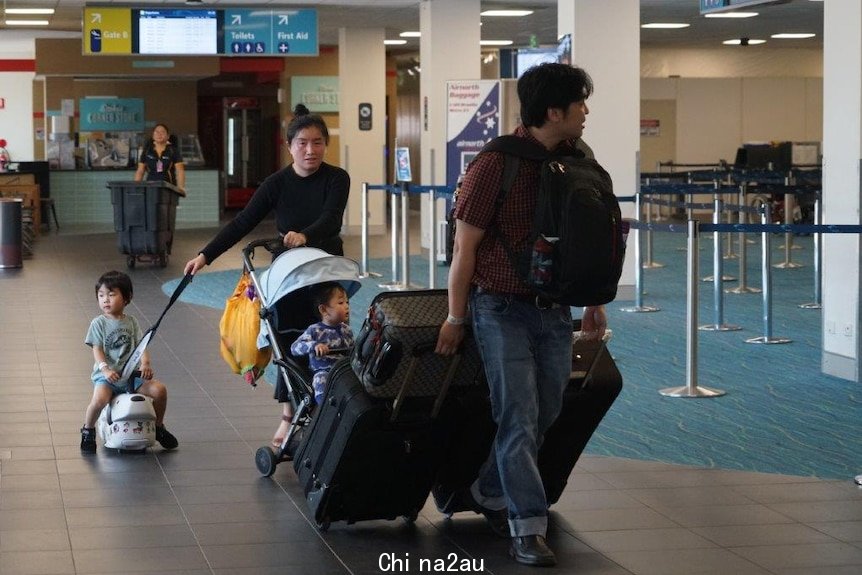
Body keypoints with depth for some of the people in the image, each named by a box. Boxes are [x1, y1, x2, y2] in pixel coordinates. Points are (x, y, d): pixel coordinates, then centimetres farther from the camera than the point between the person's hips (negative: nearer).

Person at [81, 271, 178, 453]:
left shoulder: (131, 321, 9)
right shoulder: (98, 323, 0)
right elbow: (97, 350, -7)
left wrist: (145, 363, -18)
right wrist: (105, 369, -25)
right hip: (107, 375, -3)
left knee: (159, 389, -13)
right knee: (99, 399, -33)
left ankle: (159, 427, 12)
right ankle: (88, 431, -3)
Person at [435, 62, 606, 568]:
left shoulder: (576, 161, 3)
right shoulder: (495, 165, -15)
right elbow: (465, 246, -10)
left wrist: (594, 304, 16)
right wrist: (456, 319, -6)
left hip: (554, 311, 6)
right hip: (504, 309, -6)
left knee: (545, 414, 13)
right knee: (519, 417, -8)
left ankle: (489, 493, 34)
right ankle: (527, 529, -4)